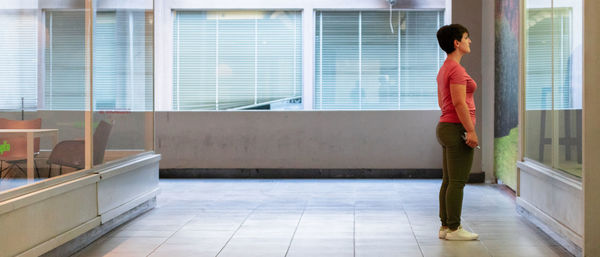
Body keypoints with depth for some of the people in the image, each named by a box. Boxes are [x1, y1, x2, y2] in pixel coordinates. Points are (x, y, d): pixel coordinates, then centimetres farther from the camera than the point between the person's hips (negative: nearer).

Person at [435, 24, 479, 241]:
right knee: (457, 182, -5)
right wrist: (471, 131, -20)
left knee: (448, 181, 11)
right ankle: (454, 229, -1)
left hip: (445, 126, 10)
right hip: (458, 128, -10)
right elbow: (459, 103, -21)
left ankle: (445, 226, 15)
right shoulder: (456, 69, -15)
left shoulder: (444, 69, 16)